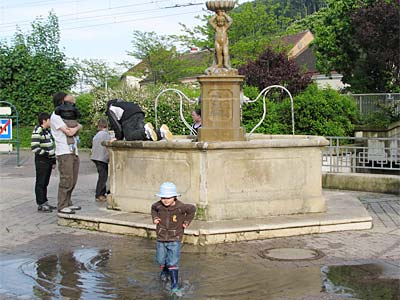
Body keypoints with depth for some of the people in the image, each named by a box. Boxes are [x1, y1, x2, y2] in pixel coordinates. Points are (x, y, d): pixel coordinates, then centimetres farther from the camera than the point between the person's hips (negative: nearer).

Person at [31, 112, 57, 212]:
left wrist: (54, 161, 19)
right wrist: (47, 153, -20)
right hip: (41, 161, -8)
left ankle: (45, 202, 21)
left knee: (45, 183, 14)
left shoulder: (48, 131, 13)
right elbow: (35, 148, -21)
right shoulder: (37, 132, -15)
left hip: (49, 161, 8)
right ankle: (40, 204, 3)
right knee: (40, 183, -1)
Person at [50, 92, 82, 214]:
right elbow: (69, 132, -12)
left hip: (73, 152, 9)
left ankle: (67, 203, 17)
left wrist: (76, 127, 1)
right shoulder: (55, 117, -6)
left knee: (72, 181, 10)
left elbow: (80, 126, 20)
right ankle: (62, 206, -8)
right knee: (66, 180, -11)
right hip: (64, 152, -9)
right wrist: (76, 127, 5)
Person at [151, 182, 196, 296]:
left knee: (173, 264, -10)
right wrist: (155, 218, 3)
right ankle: (164, 271, 51)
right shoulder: (158, 205, -9)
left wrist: (187, 221, 0)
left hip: (174, 240, -3)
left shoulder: (180, 207, -18)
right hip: (161, 239, 4)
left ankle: (174, 287, -5)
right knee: (161, 261, 16)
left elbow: (192, 209, 3)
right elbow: (153, 208, 17)